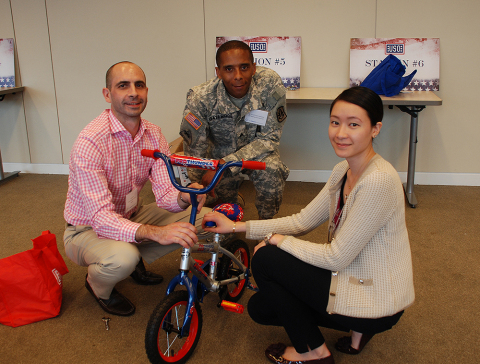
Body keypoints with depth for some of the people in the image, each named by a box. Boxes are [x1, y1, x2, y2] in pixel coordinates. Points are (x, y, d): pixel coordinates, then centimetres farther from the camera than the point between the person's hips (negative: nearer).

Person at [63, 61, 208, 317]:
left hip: (131, 216, 6)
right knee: (122, 257, -37)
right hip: (88, 229, -6)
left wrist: (183, 197, -38)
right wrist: (155, 233, -48)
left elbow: (165, 193, -13)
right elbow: (101, 217, -34)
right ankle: (98, 285, 2)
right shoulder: (90, 142, -28)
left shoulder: (153, 134, -7)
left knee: (196, 218, -9)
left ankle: (137, 261, 12)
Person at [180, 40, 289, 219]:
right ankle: (233, 198, 27)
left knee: (271, 169, -31)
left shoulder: (270, 84, -27)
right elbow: (194, 153, -19)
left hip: (256, 151, -1)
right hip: (219, 150, 2)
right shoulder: (200, 98, -27)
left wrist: (224, 164, -33)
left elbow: (268, 138, -22)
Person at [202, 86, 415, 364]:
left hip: (377, 303, -9)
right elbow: (303, 221, 5)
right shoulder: (344, 171, 1)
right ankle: (356, 329, 16)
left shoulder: (378, 181, -28)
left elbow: (336, 257, -25)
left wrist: (277, 240, -12)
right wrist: (237, 226, 1)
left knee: (265, 260, -11)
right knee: (260, 307, 11)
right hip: (355, 279, 9)